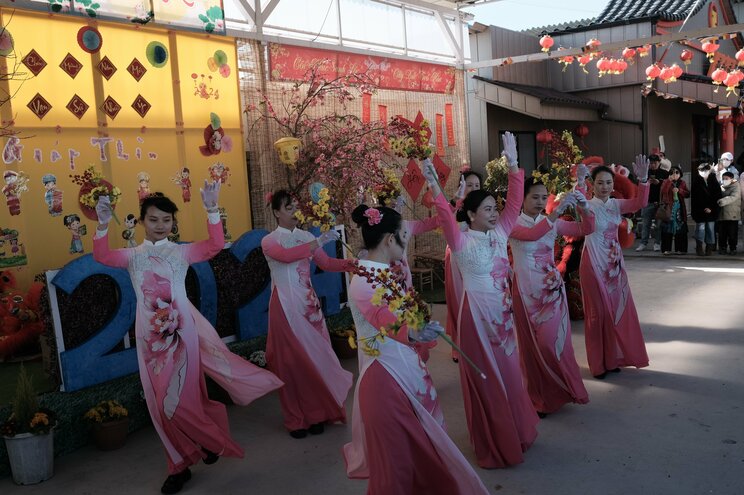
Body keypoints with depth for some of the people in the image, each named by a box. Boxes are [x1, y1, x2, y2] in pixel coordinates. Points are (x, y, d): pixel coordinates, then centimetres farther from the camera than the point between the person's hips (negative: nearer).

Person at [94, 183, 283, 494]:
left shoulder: (181, 252, 1)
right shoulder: (133, 256, 6)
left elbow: (215, 246, -15)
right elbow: (101, 256, -11)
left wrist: (211, 211, -27)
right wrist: (103, 224, -28)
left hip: (181, 333, -3)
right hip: (150, 337, 3)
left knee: (179, 400, -2)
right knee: (160, 404, 8)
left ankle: (211, 440, 27)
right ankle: (180, 464, 24)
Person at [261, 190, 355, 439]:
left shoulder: (306, 237, 8)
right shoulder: (269, 241, -4)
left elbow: (326, 262, 0)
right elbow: (285, 256, -25)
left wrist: (347, 264, -19)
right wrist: (318, 242, -32)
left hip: (308, 302, 4)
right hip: (286, 305, -4)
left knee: (315, 356, 5)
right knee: (291, 360, 2)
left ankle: (316, 413, 19)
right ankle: (296, 419, 14)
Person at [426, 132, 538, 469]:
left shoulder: (499, 233, 4)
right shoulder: (461, 241, -14)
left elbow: (514, 202, -1)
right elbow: (446, 218, -30)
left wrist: (513, 165, -8)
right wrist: (435, 188, -43)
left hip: (503, 312, 6)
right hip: (477, 314, -6)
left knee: (508, 372, 18)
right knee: (486, 378, 5)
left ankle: (515, 433, 37)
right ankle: (493, 447, 19)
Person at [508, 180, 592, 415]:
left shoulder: (552, 222, 4)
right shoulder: (514, 223, -9)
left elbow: (586, 229, -1)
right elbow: (531, 235, -31)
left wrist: (584, 209, -20)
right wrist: (557, 211, -40)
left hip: (553, 289, 3)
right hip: (527, 291, -3)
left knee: (554, 341, 3)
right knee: (533, 344, 6)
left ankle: (558, 392, 22)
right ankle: (540, 399, 20)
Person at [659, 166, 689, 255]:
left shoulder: (682, 183, 11)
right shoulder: (666, 182, 4)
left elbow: (687, 194, 4)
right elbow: (663, 191, -15)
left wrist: (679, 190, -11)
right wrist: (670, 181, -18)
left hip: (679, 208, 2)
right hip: (668, 208, -2)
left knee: (680, 228, 1)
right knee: (668, 228, -3)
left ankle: (680, 249, 6)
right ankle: (666, 249, 0)